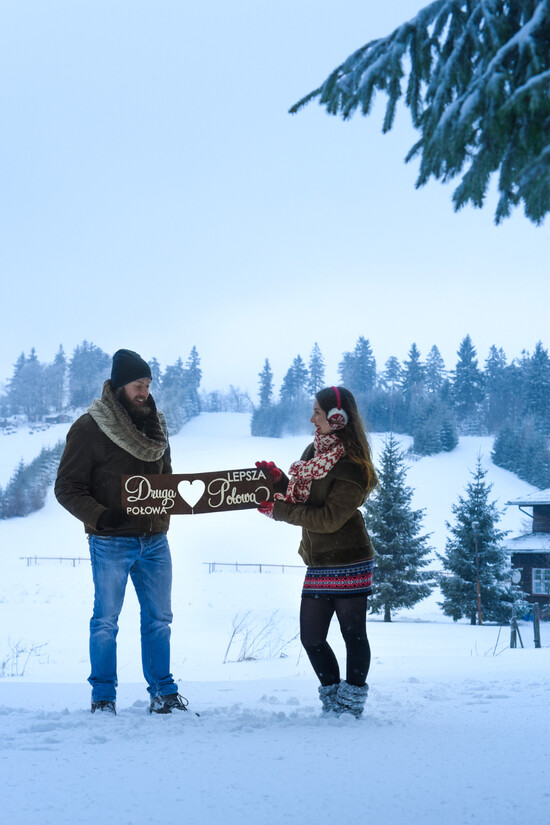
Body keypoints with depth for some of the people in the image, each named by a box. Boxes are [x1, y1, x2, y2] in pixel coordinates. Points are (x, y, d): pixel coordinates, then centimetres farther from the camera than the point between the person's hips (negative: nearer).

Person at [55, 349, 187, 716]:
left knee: (159, 619, 11)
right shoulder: (89, 428, -9)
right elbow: (67, 487, -9)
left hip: (154, 540, 5)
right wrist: (99, 516, -23)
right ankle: (103, 697, 15)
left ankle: (163, 692, 21)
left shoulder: (155, 424, 9)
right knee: (106, 621, 3)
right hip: (111, 542, -5)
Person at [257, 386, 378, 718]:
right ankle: (333, 701, 24)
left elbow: (329, 518, -18)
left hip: (348, 563, -8)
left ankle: (351, 705, 14)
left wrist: (281, 510, -14)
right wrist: (278, 479, 1)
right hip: (319, 563, 8)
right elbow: (301, 499, 17)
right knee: (311, 637, 9)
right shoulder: (314, 451, 13)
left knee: (353, 634, 3)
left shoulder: (352, 466, -13)